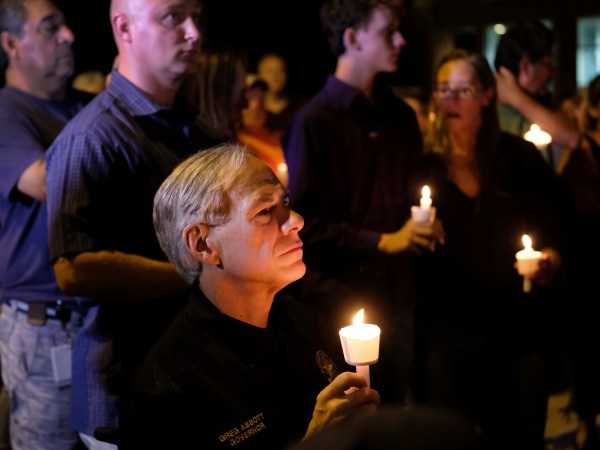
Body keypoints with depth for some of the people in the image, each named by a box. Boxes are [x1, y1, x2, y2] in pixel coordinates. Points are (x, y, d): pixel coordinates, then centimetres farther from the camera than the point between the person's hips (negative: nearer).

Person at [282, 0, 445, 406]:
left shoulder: (401, 116, 12)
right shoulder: (315, 121, -9)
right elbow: (306, 223, -11)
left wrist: (426, 227, 4)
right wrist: (383, 241, -12)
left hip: (397, 296, 6)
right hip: (340, 302, -6)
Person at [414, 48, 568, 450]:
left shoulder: (520, 156, 1)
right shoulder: (423, 162, -2)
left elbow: (557, 225, 5)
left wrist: (550, 261, -14)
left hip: (523, 327, 1)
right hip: (448, 330, -1)